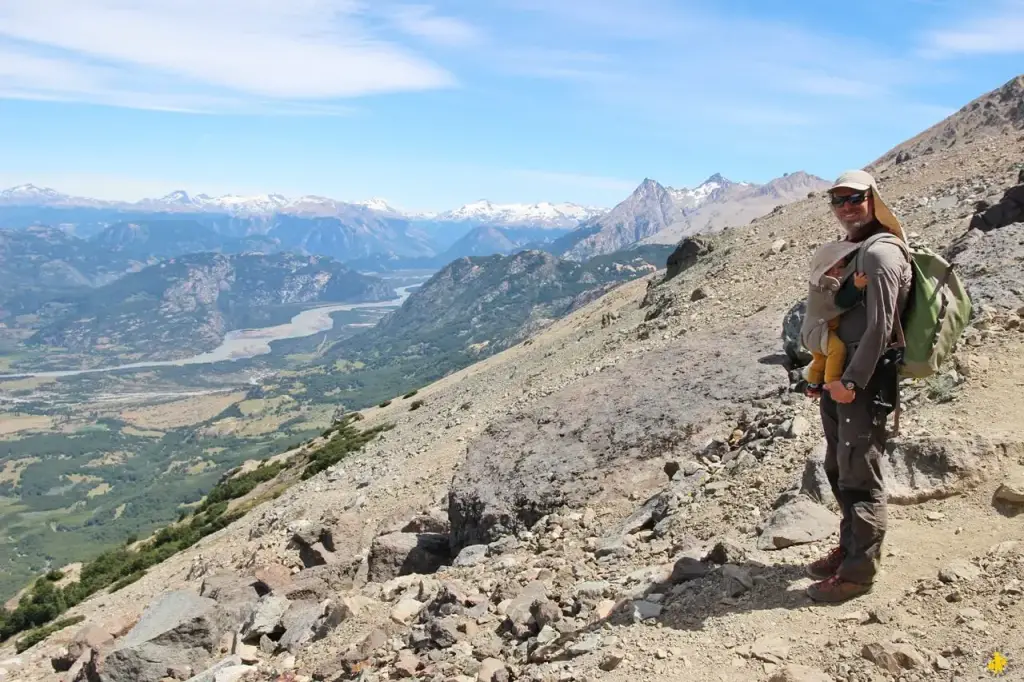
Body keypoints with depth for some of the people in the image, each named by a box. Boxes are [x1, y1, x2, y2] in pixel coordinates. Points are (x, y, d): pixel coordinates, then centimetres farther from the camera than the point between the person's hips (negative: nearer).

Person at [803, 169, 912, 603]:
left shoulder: (880, 253, -12)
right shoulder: (847, 251, 16)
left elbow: (880, 326, -18)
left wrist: (852, 381, -18)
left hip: (865, 381, -9)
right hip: (838, 377, 9)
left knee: (861, 478, -3)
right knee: (839, 471, 17)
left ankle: (859, 572, 6)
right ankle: (849, 550, 31)